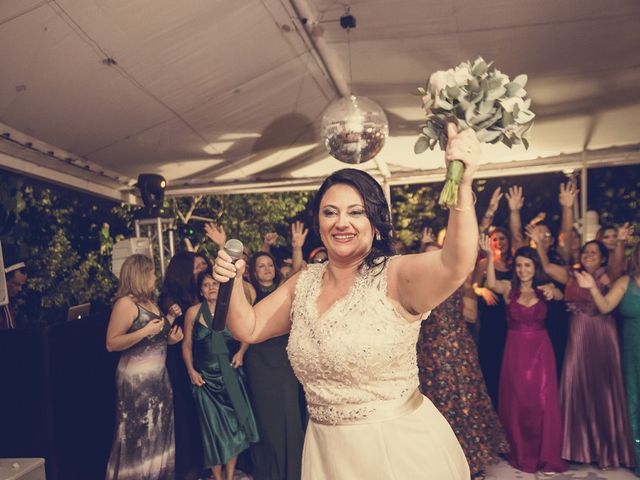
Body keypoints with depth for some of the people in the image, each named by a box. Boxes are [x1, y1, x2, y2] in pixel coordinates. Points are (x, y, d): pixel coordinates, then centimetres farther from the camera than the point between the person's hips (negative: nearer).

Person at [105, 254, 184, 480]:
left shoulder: (149, 302, 11)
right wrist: (146, 331, -23)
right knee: (138, 435, 1)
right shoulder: (126, 303, -13)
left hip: (158, 376, 8)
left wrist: (170, 318, 8)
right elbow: (111, 343, -18)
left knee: (158, 432, 15)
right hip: (137, 379, -8)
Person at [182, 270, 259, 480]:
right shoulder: (193, 312, -3)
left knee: (234, 424, 5)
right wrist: (191, 371, -6)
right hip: (205, 377, -1)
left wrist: (241, 352, -8)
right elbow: (187, 345, 1)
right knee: (213, 426, 7)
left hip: (229, 375, 1)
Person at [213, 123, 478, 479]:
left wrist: (462, 186, -49)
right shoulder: (304, 283, 2)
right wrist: (232, 283, -10)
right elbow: (250, 329, 8)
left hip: (399, 445, -5)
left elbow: (455, 265, -36)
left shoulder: (395, 276, -17)